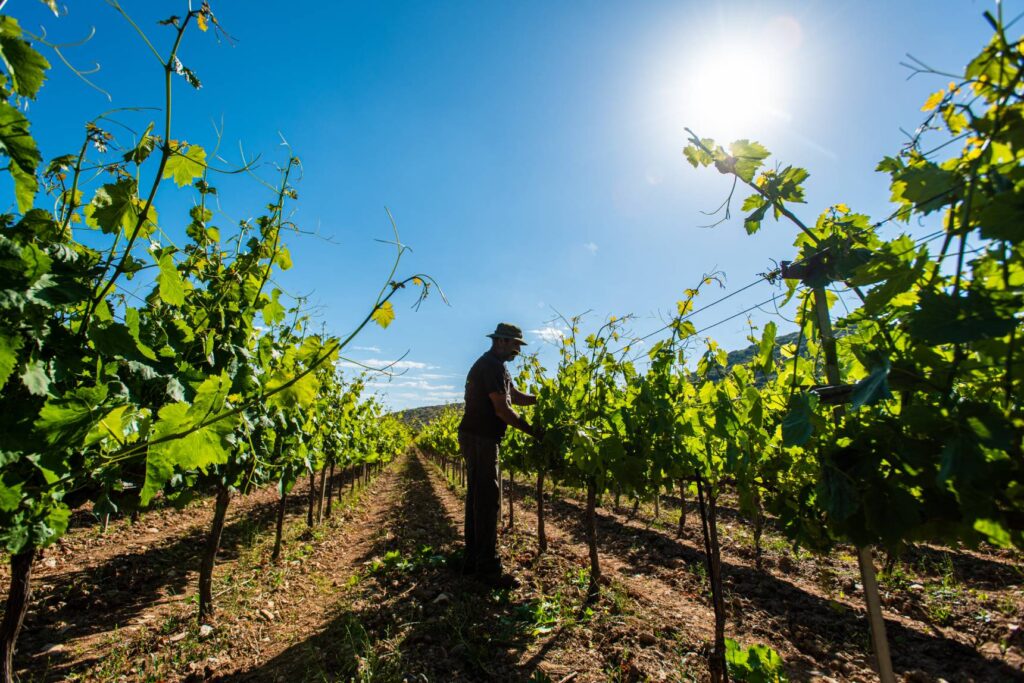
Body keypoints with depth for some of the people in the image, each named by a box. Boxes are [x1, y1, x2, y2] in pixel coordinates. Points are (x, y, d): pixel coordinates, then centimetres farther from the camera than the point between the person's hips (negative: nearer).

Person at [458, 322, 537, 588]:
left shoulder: (493, 365, 17)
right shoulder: (492, 366, -16)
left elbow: (516, 396, 19)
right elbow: (502, 409, -21)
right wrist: (533, 431, -13)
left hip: (477, 437, 11)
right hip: (479, 439, -11)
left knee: (477, 498, 14)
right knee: (487, 501, -6)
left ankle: (473, 560, 24)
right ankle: (489, 569, 1)